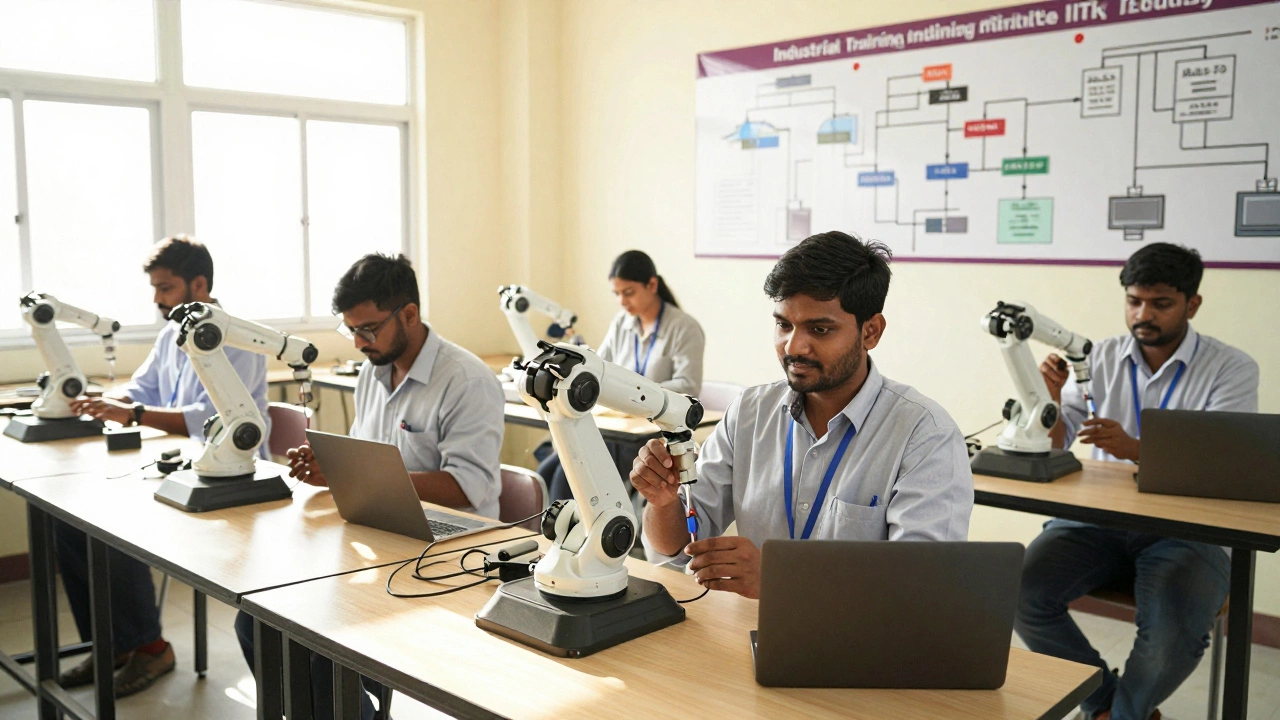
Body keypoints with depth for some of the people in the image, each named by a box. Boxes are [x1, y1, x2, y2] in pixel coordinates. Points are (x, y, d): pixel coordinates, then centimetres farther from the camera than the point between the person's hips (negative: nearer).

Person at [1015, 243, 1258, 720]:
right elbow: (1052, 449, 6)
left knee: (1173, 631, -31)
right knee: (1021, 592, -23)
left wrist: (1136, 450, -31)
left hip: (1187, 531, -3)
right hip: (1098, 520, 3)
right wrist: (1051, 400, -16)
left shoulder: (1232, 370, -1)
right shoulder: (1101, 358, 7)